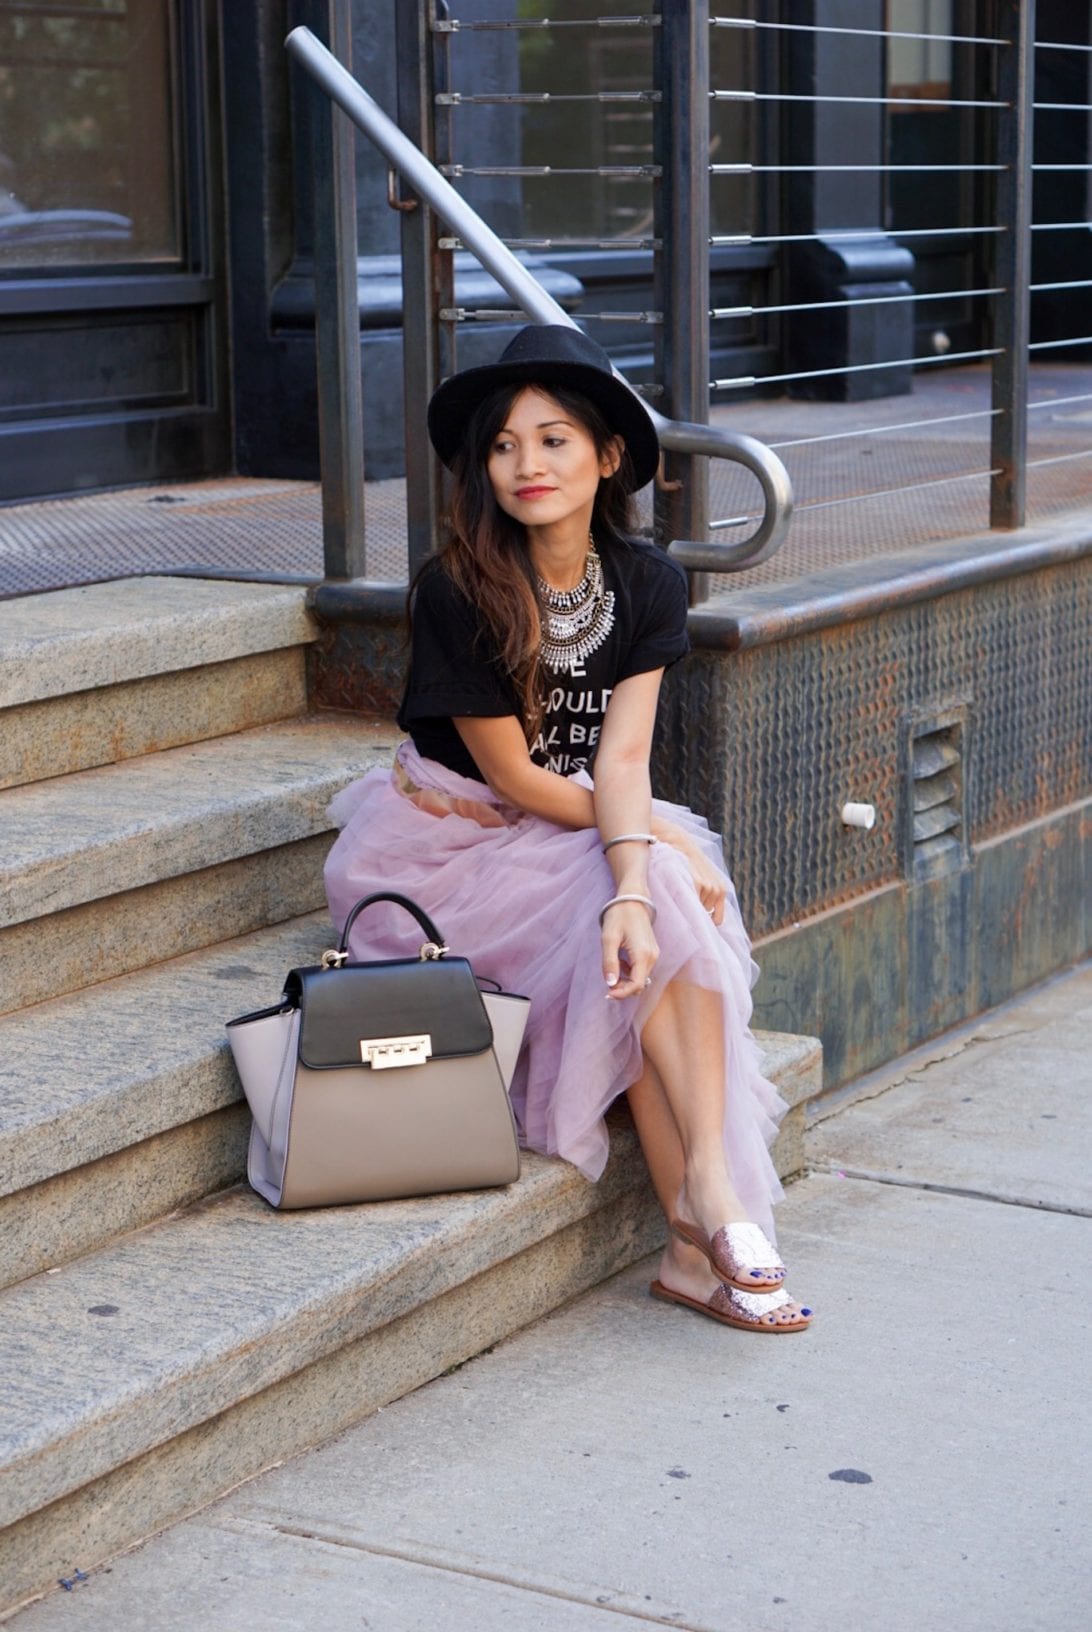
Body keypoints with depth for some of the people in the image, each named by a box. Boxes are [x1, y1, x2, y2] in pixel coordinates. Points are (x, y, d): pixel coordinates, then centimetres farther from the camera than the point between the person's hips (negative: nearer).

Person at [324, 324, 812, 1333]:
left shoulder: (647, 585, -5)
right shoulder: (455, 593, -17)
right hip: (466, 840, -4)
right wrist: (662, 836, -14)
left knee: (656, 929, -28)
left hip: (595, 838, 4)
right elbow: (516, 778, -14)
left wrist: (634, 887, -32)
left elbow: (621, 759, -15)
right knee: (670, 899, -27)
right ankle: (712, 1214, -26)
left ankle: (698, 1235, -30)